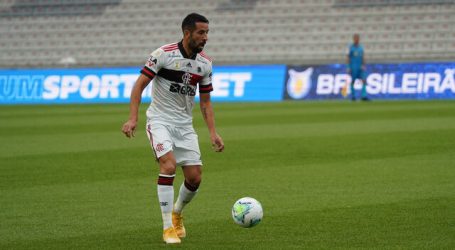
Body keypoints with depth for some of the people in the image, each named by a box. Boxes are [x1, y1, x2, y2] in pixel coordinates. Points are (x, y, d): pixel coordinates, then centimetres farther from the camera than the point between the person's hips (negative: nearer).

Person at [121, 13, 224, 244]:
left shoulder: (205, 64, 2)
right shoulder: (163, 54, -14)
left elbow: (205, 102, 10)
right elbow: (139, 85, -12)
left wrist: (213, 133, 1)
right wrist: (133, 118, -21)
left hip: (185, 125, 5)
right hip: (160, 121, -5)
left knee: (194, 178, -1)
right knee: (169, 165, -26)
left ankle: (177, 213, 31)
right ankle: (168, 228, -16)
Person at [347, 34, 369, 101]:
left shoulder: (361, 47, 11)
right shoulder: (351, 47, -1)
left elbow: (363, 57, 12)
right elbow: (349, 57, 0)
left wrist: (363, 65, 0)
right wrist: (349, 67, -5)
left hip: (360, 67, 4)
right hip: (353, 67, -4)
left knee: (364, 81, -7)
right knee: (352, 81, 1)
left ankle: (364, 96, -10)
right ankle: (353, 96, 11)